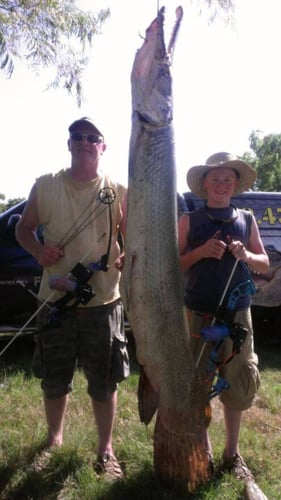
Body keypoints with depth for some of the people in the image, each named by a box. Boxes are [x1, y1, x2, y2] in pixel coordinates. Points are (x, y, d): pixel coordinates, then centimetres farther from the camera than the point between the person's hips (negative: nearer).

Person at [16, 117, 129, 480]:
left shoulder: (119, 191, 0)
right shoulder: (45, 186, 2)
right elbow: (24, 228, 11)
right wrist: (38, 250, -10)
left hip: (103, 300, -1)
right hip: (56, 299, 2)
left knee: (104, 382, 9)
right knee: (53, 380, 16)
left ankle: (105, 450, 29)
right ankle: (54, 438, 41)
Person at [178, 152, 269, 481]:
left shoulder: (247, 220, 6)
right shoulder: (189, 221, 0)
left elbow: (264, 263, 10)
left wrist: (245, 256, -11)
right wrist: (202, 251, -17)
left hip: (237, 314, 2)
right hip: (198, 314, -2)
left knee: (237, 385, 11)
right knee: (197, 385, 8)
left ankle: (232, 453, 30)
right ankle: (203, 453, 27)